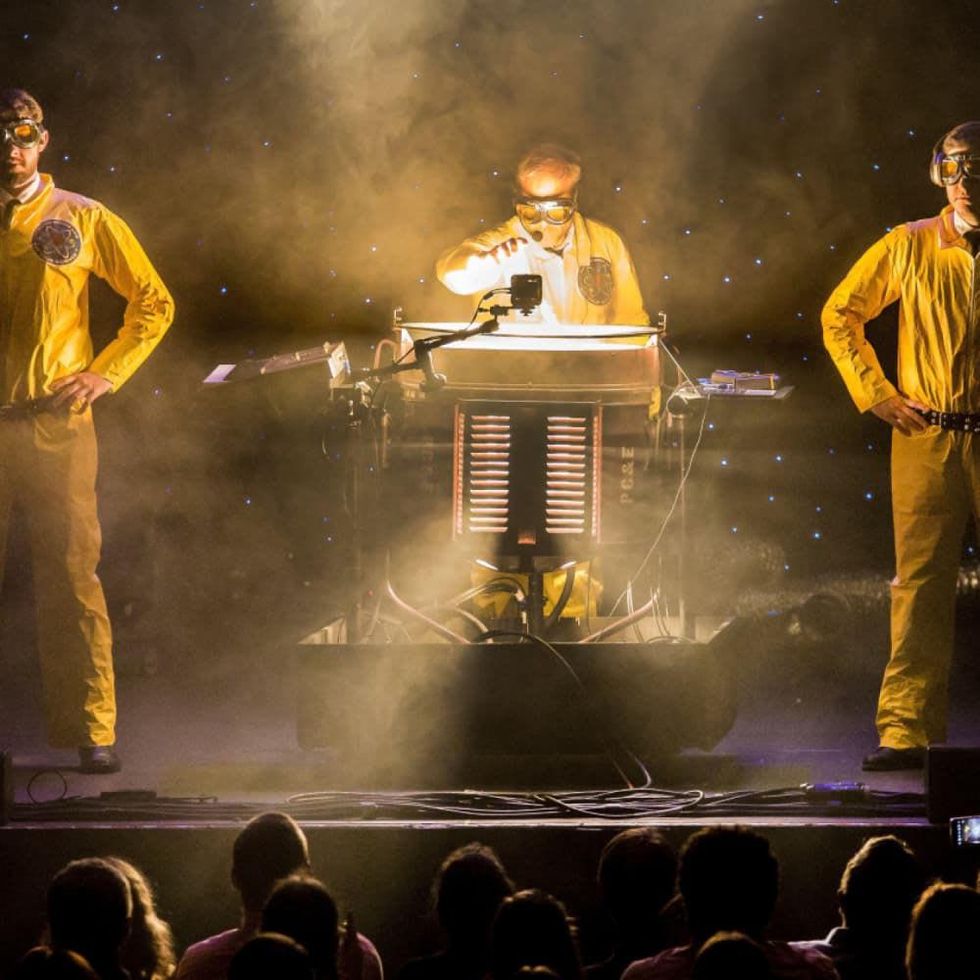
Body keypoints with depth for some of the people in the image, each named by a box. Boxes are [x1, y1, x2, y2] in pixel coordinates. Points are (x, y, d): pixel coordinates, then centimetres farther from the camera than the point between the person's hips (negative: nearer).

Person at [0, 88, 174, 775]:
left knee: (73, 576, -6)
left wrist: (107, 374, 2)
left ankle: (91, 731, -4)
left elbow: (154, 303, 12)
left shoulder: (82, 221, 6)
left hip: (57, 426, -1)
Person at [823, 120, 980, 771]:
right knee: (921, 584, -2)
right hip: (927, 440, 1)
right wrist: (876, 394, 6)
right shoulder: (908, 248, 6)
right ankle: (907, 731, -3)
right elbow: (841, 315, 15)